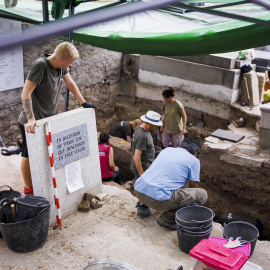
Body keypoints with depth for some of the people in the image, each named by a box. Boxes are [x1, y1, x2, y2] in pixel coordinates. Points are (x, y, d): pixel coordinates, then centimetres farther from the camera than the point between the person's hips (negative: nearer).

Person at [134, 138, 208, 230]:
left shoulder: (167, 149, 23)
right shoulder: (194, 160, 6)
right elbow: (194, 186, 14)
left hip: (138, 191, 8)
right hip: (158, 200, -8)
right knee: (202, 194, 1)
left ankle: (143, 206, 23)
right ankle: (167, 218, -3)